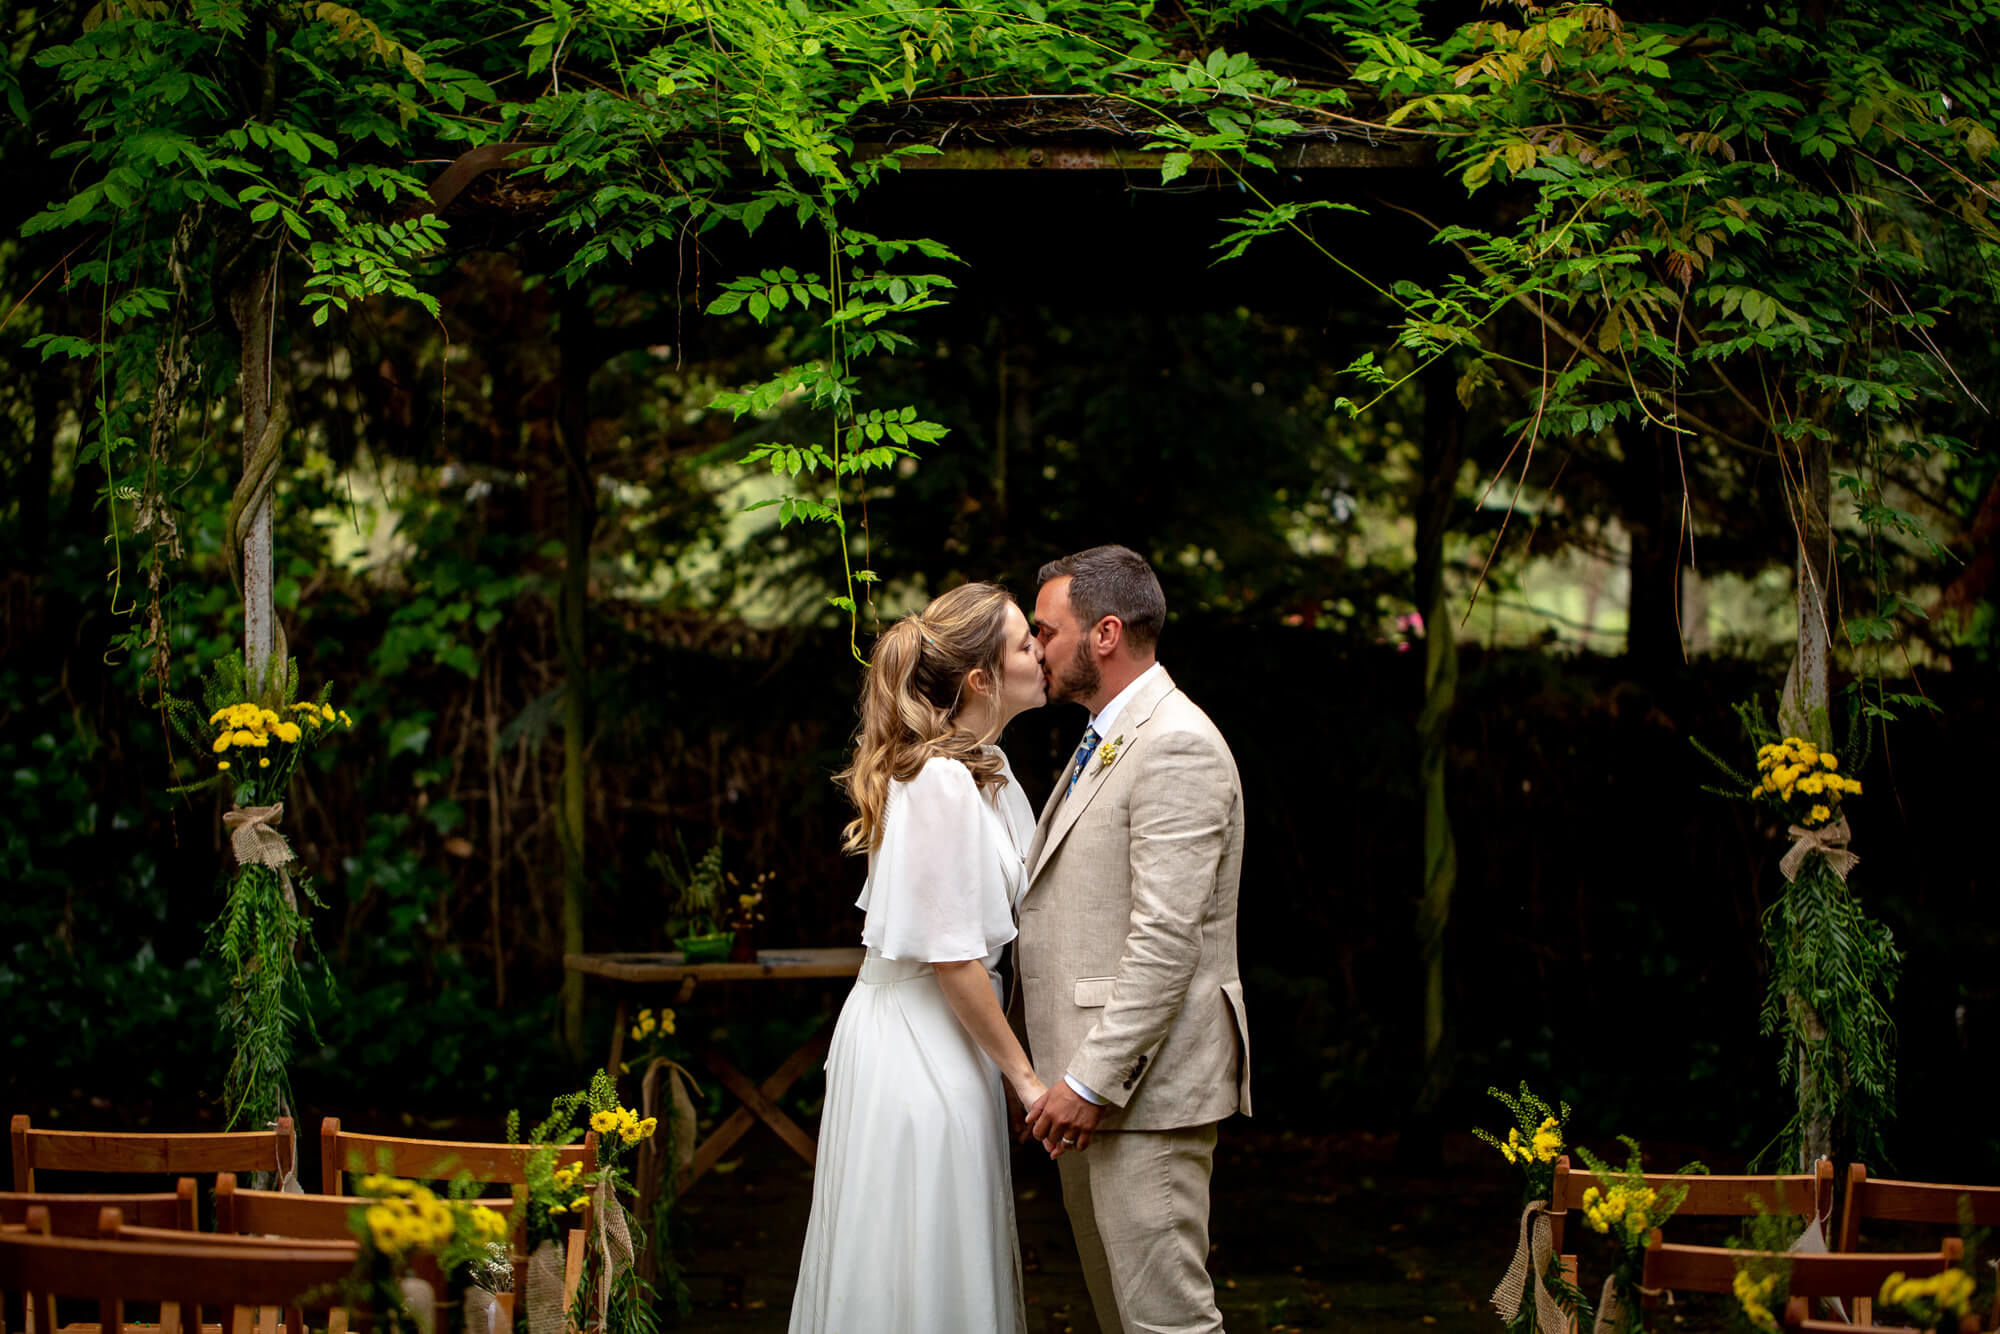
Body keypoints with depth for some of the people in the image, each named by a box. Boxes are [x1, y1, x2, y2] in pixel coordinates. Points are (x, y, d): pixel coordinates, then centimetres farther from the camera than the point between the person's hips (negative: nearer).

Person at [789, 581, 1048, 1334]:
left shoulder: (985, 768, 11)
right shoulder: (942, 784, -21)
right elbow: (950, 957, -20)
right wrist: (1023, 1075, -13)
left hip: (932, 1036, 10)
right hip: (918, 1045, -10)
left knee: (952, 1266, 15)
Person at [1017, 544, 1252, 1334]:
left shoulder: (1176, 748, -15)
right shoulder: (1105, 742, 19)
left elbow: (1166, 940, -22)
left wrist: (1092, 1082, -23)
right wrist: (1070, 1074, 17)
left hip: (1143, 1084, -11)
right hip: (1094, 1074, 11)